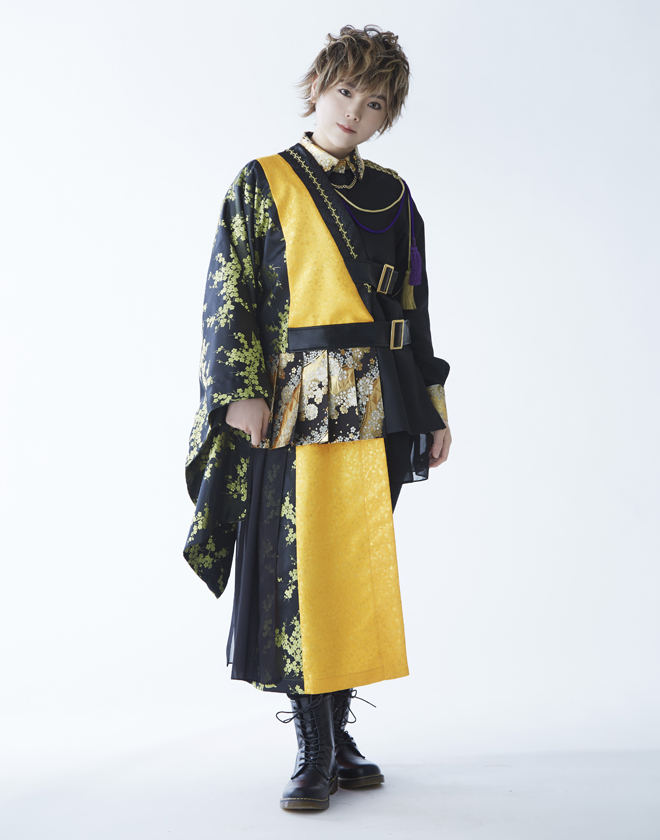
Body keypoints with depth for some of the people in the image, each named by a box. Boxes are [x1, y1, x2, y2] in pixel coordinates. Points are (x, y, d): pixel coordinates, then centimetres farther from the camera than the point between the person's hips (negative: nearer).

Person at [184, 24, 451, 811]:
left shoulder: (393, 196, 14)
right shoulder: (261, 184, 4)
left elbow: (414, 309, 15)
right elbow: (228, 297, -2)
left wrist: (432, 406, 10)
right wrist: (240, 390, -14)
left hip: (375, 411, 4)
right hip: (294, 410, -3)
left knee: (357, 568, 6)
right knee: (299, 570, -3)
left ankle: (339, 732, 19)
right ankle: (314, 748, 7)